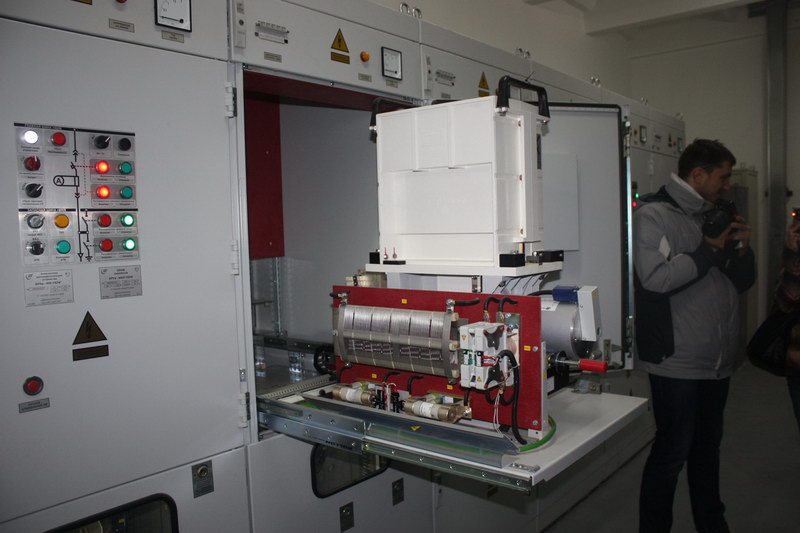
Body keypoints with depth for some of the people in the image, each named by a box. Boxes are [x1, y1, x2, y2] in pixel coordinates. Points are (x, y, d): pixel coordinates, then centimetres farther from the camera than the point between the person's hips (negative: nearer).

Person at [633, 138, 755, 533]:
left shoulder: (714, 216, 15)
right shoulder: (655, 215, -9)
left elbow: (743, 282, 19)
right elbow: (655, 277, -25)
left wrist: (741, 249, -1)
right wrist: (710, 250, -14)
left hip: (717, 359, 8)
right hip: (676, 360, -8)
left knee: (708, 445, 19)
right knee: (672, 451, 1)